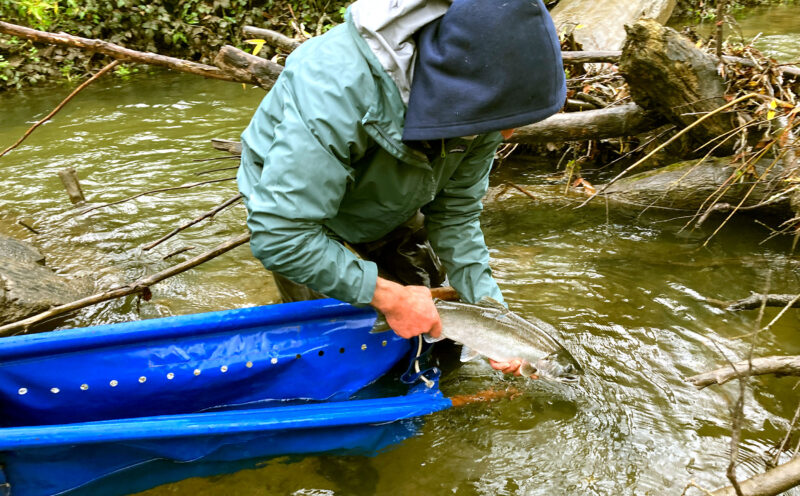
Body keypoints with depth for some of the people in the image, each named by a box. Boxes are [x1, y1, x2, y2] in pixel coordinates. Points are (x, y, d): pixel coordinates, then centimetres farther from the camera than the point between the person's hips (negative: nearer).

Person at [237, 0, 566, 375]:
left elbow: (456, 214, -11)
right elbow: (278, 235, -42)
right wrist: (388, 297, -39)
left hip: (389, 212, 6)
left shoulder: (480, 102, -24)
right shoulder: (339, 86, -45)